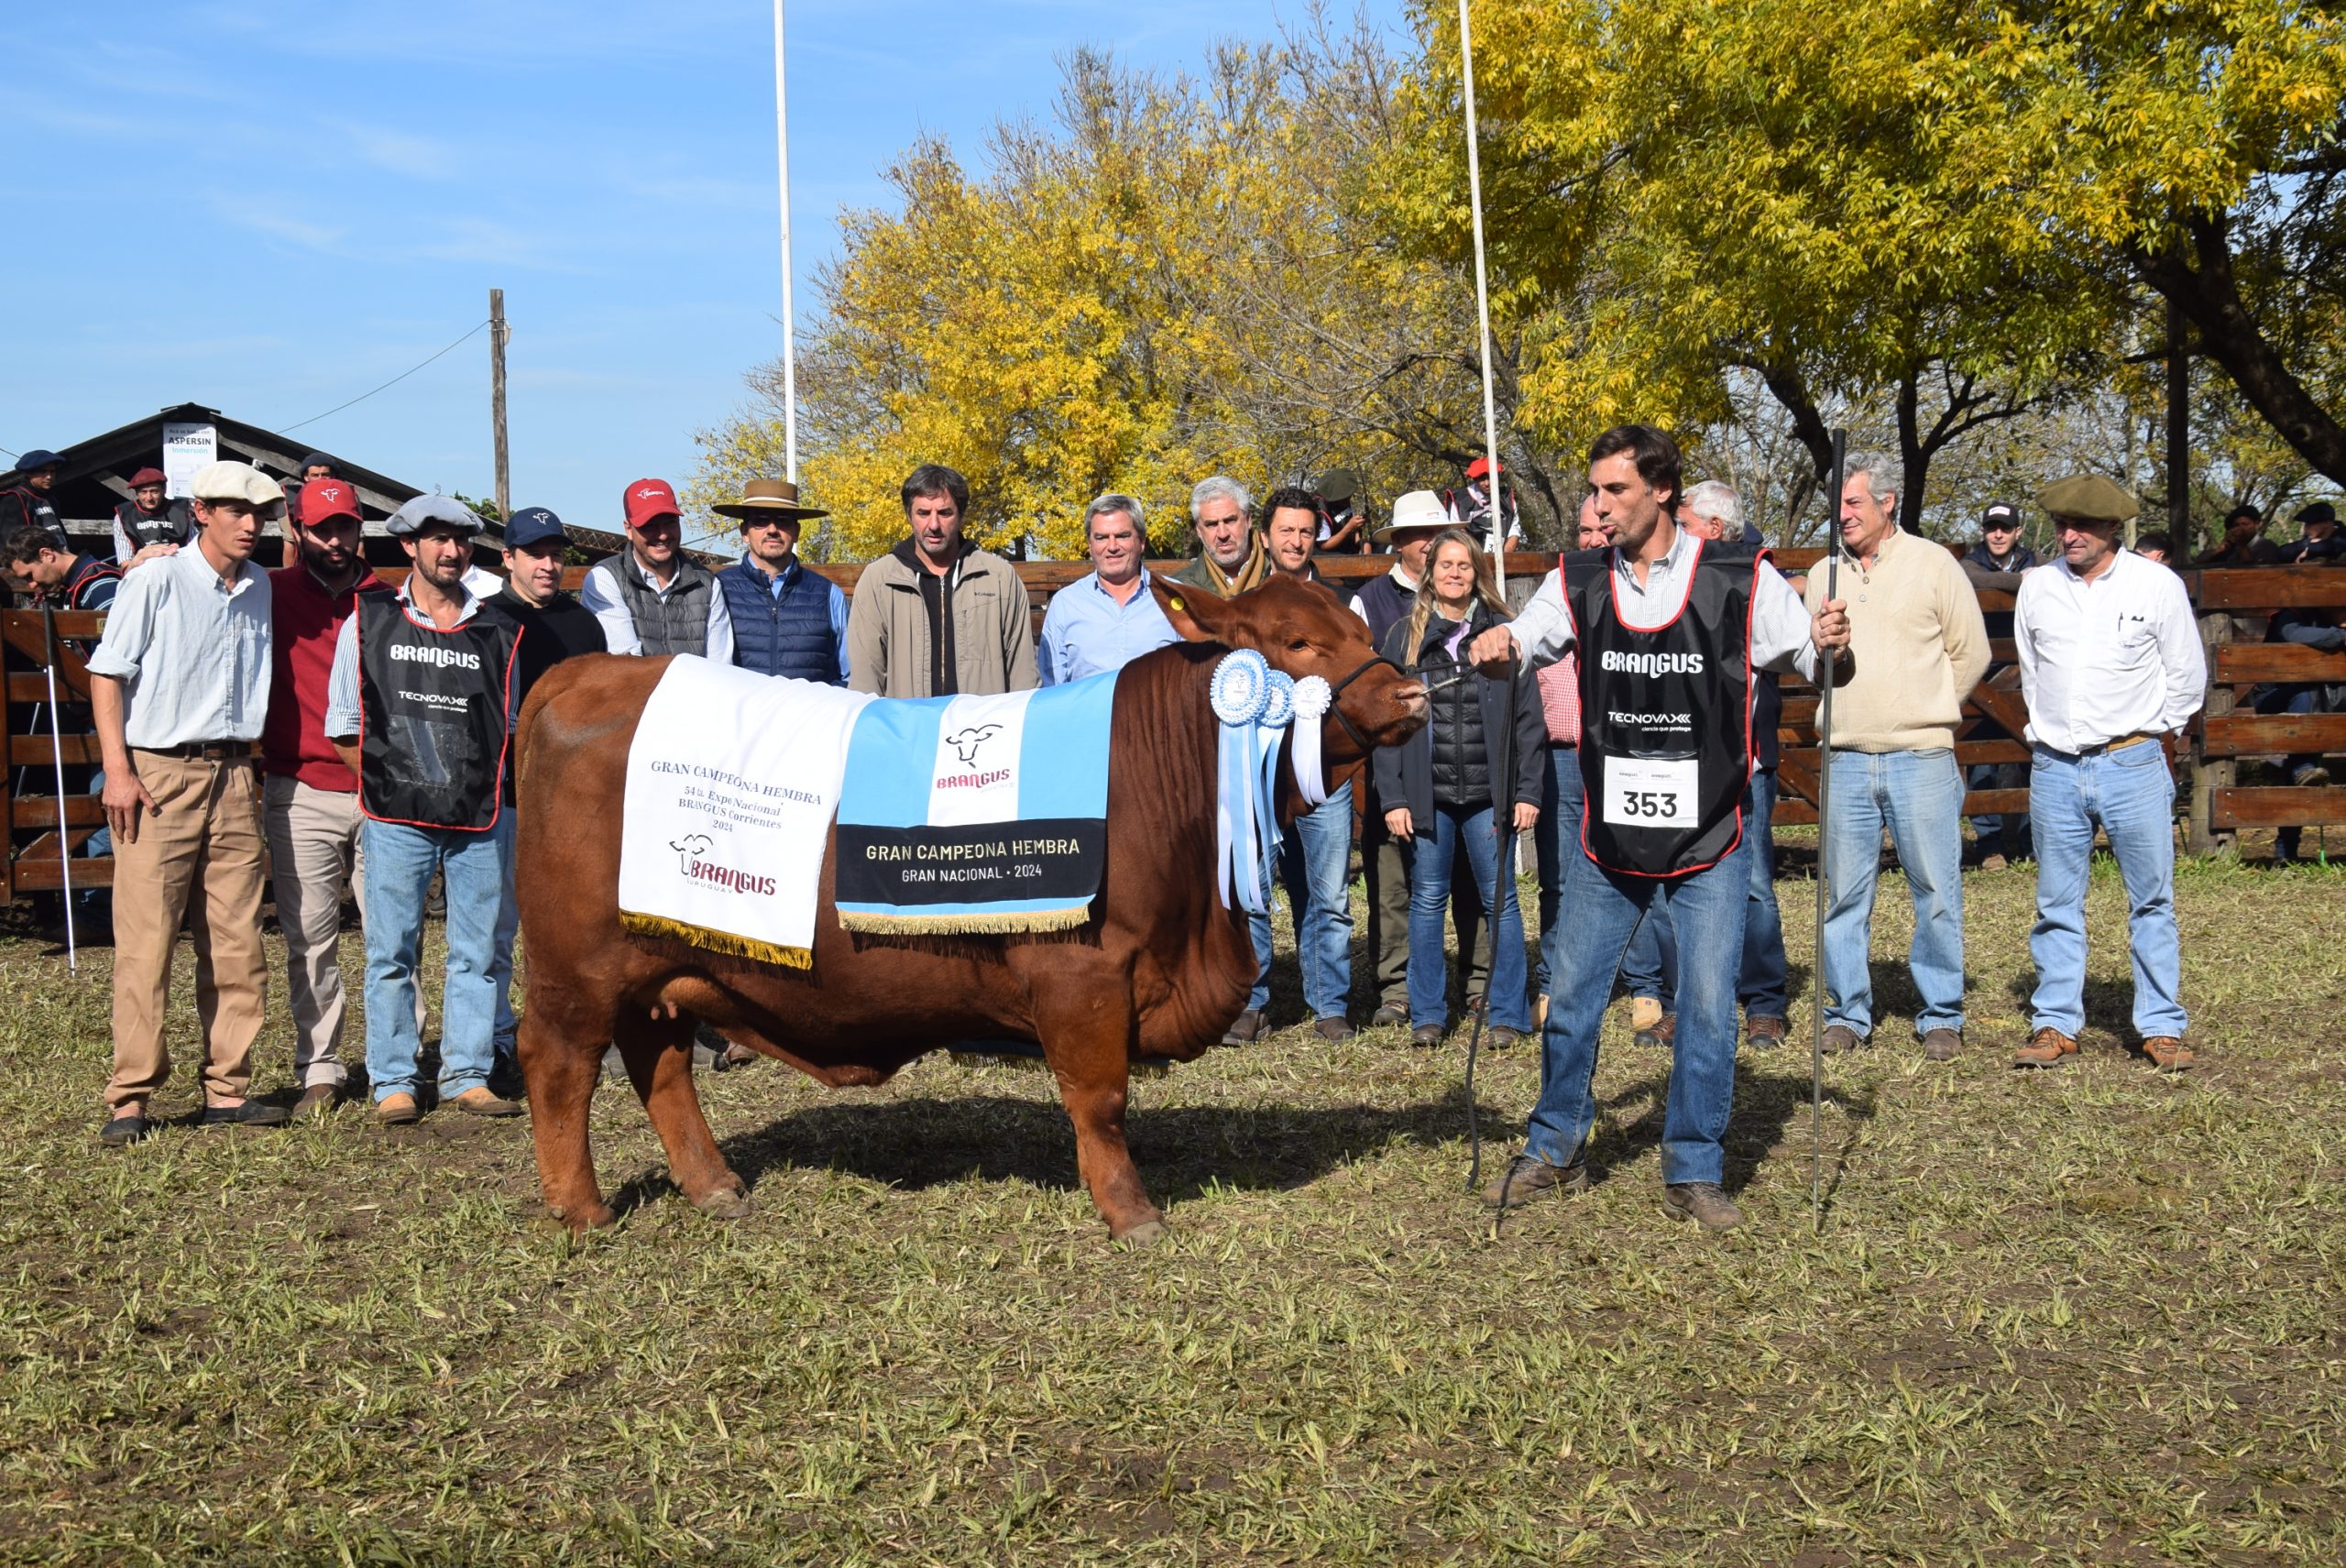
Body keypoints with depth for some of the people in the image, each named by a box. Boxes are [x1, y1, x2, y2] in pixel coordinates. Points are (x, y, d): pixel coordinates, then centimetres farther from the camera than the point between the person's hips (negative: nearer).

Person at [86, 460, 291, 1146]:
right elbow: (106, 673, -5)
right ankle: (131, 1099, -1)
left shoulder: (259, 588, 13)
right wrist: (118, 769, -12)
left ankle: (227, 1089, 12)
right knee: (146, 942, -6)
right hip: (159, 773, -5)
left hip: (232, 776, 6)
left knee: (237, 942, 4)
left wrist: (252, 767, 15)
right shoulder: (155, 580, -4)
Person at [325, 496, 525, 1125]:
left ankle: (468, 1076, 13)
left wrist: (482, 778, 8)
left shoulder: (497, 631, 10)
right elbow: (343, 729, 6)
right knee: (391, 953, 0)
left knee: (476, 951, 5)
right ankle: (393, 1082, 8)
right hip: (397, 817, -2)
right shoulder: (368, 622, 5)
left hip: (482, 816, 2)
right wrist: (389, 778, 2)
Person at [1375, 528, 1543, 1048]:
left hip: (1489, 792, -1)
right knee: (1428, 900, 7)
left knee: (1501, 899, 2)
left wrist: (1527, 791, -3)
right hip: (1427, 794, 1)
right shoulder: (1404, 638, 6)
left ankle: (1507, 1014, 11)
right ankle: (1428, 1014, 16)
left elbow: (1528, 718, 4)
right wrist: (1392, 798, -3)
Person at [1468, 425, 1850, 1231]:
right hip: (1610, 836, 2)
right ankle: (1556, 1148, 26)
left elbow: (1814, 663, 1)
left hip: (1711, 839, -2)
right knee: (1569, 993, 7)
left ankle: (1694, 1172, 14)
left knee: (1707, 1005, 0)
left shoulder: (1740, 581, -6)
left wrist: (1830, 645, -22)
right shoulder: (1579, 585, 2)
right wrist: (1495, 650, -21)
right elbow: (1520, 650, 2)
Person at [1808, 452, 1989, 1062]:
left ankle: (1942, 1015, 11)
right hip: (1847, 760, 3)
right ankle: (1848, 1014, 14)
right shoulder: (1824, 576, 13)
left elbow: (1971, 652, 7)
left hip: (1921, 759, -3)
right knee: (1845, 893, 4)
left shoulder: (1933, 564, 2)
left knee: (1937, 891, 0)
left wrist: (1926, 712, 8)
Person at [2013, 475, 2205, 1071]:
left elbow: (2187, 676, 7)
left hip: (2132, 766, -2)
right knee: (2057, 905, 7)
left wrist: (2147, 733, 9)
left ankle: (2162, 1028, 10)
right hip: (2054, 769, 2)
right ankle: (2055, 1026, 14)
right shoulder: (2038, 587, 6)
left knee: (2152, 903, 3)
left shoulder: (2158, 586, -2)